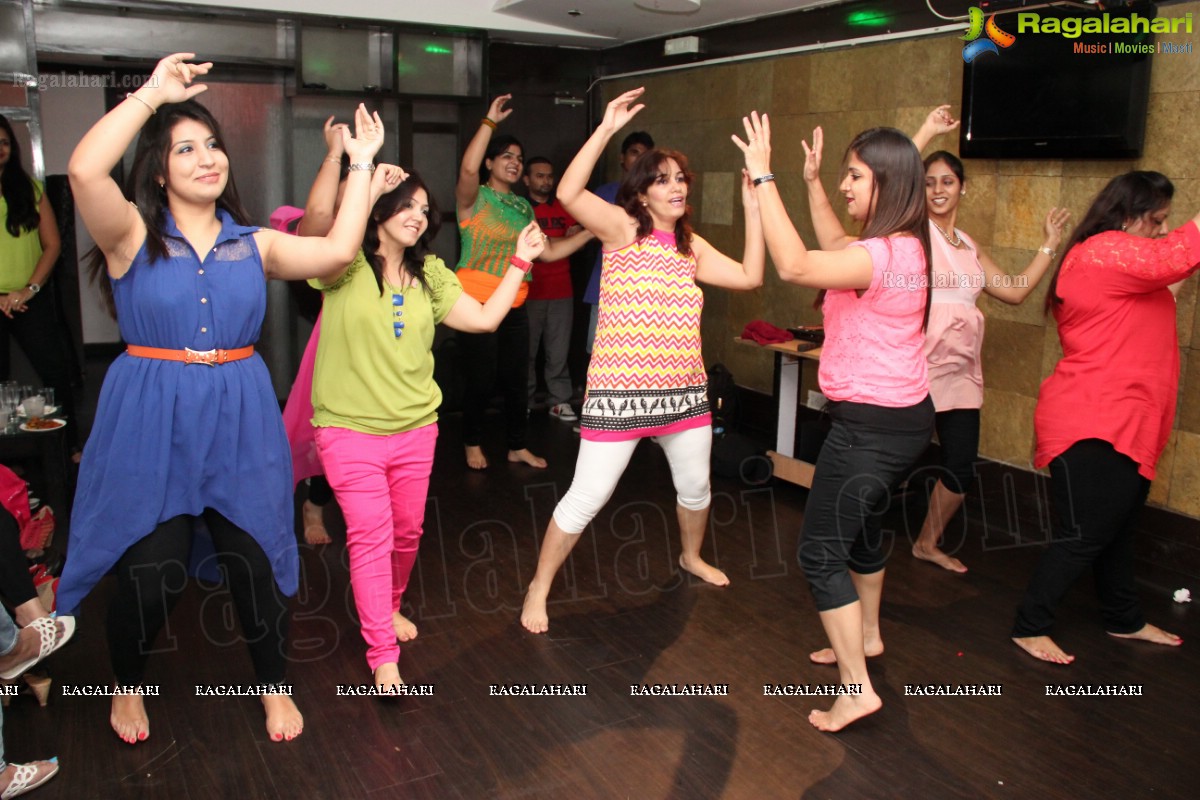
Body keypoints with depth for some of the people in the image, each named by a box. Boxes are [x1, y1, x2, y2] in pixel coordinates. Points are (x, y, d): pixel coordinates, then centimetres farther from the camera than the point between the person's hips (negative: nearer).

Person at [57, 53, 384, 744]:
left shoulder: (254, 243, 7)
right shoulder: (133, 234, -2)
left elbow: (338, 251, -5)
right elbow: (84, 171, -22)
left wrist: (361, 165, -1)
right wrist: (151, 94, -16)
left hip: (241, 417, 3)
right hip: (151, 420, -2)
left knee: (256, 561, 8)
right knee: (151, 574, 4)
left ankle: (274, 684, 32)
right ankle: (128, 686, 35)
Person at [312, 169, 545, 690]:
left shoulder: (430, 275, 8)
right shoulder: (348, 268, -8)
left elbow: (484, 318, 6)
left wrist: (520, 263, 6)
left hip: (415, 427, 5)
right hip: (351, 428, -5)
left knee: (407, 532, 16)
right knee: (371, 536, -6)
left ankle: (389, 605, 44)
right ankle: (383, 656, 3)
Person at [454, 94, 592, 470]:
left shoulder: (523, 207, 15)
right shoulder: (475, 198, -4)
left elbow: (548, 251, 13)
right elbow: (468, 168, -26)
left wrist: (591, 232, 8)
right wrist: (490, 121, -22)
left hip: (514, 306, 6)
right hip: (477, 303, -6)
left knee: (518, 379, 9)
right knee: (480, 379, 1)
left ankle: (517, 447, 23)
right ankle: (472, 443, 22)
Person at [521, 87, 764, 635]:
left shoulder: (691, 246, 12)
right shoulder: (623, 228, -6)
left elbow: (750, 276, 5)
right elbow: (569, 193, -23)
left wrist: (752, 205, 3)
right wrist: (607, 129, -26)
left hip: (684, 389, 7)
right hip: (620, 390, -6)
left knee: (696, 487, 23)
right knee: (587, 498, -4)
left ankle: (692, 556, 51)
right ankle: (539, 588, 14)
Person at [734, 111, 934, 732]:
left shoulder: (884, 254, -24)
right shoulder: (902, 246, 7)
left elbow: (794, 265, -35)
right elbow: (834, 248, 24)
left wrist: (762, 176, -29)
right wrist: (811, 183, 20)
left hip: (871, 422, -10)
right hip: (901, 415, 10)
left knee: (821, 551, -3)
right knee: (861, 527, 27)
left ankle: (856, 687, 3)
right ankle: (866, 635, 47)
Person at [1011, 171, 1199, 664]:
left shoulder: (1115, 258, 19)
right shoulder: (1105, 252, -15)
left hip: (1123, 425, 11)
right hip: (1093, 425, -11)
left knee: (1117, 528, 21)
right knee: (1083, 535, -5)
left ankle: (1124, 620, 36)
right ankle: (1030, 627, 7)